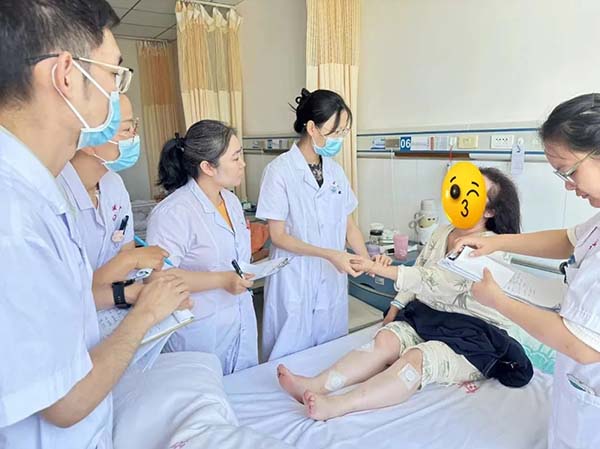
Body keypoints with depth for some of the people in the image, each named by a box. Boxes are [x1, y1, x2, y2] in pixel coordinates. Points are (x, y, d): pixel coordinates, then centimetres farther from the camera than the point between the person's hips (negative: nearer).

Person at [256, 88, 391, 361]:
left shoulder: (335, 170, 5)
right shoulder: (280, 170, -13)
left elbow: (348, 224, 8)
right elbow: (278, 236, -12)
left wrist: (368, 259, -9)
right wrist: (328, 254, -21)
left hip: (333, 280, 5)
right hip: (295, 283, -5)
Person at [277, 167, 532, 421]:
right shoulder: (442, 233, 11)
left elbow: (441, 282, -25)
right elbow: (417, 276, 15)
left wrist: (380, 269, -28)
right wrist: (393, 311, 1)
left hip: (471, 333, -6)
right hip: (427, 316, 6)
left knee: (416, 358, -32)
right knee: (385, 338, -23)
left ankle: (336, 406, -45)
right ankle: (315, 386, -36)